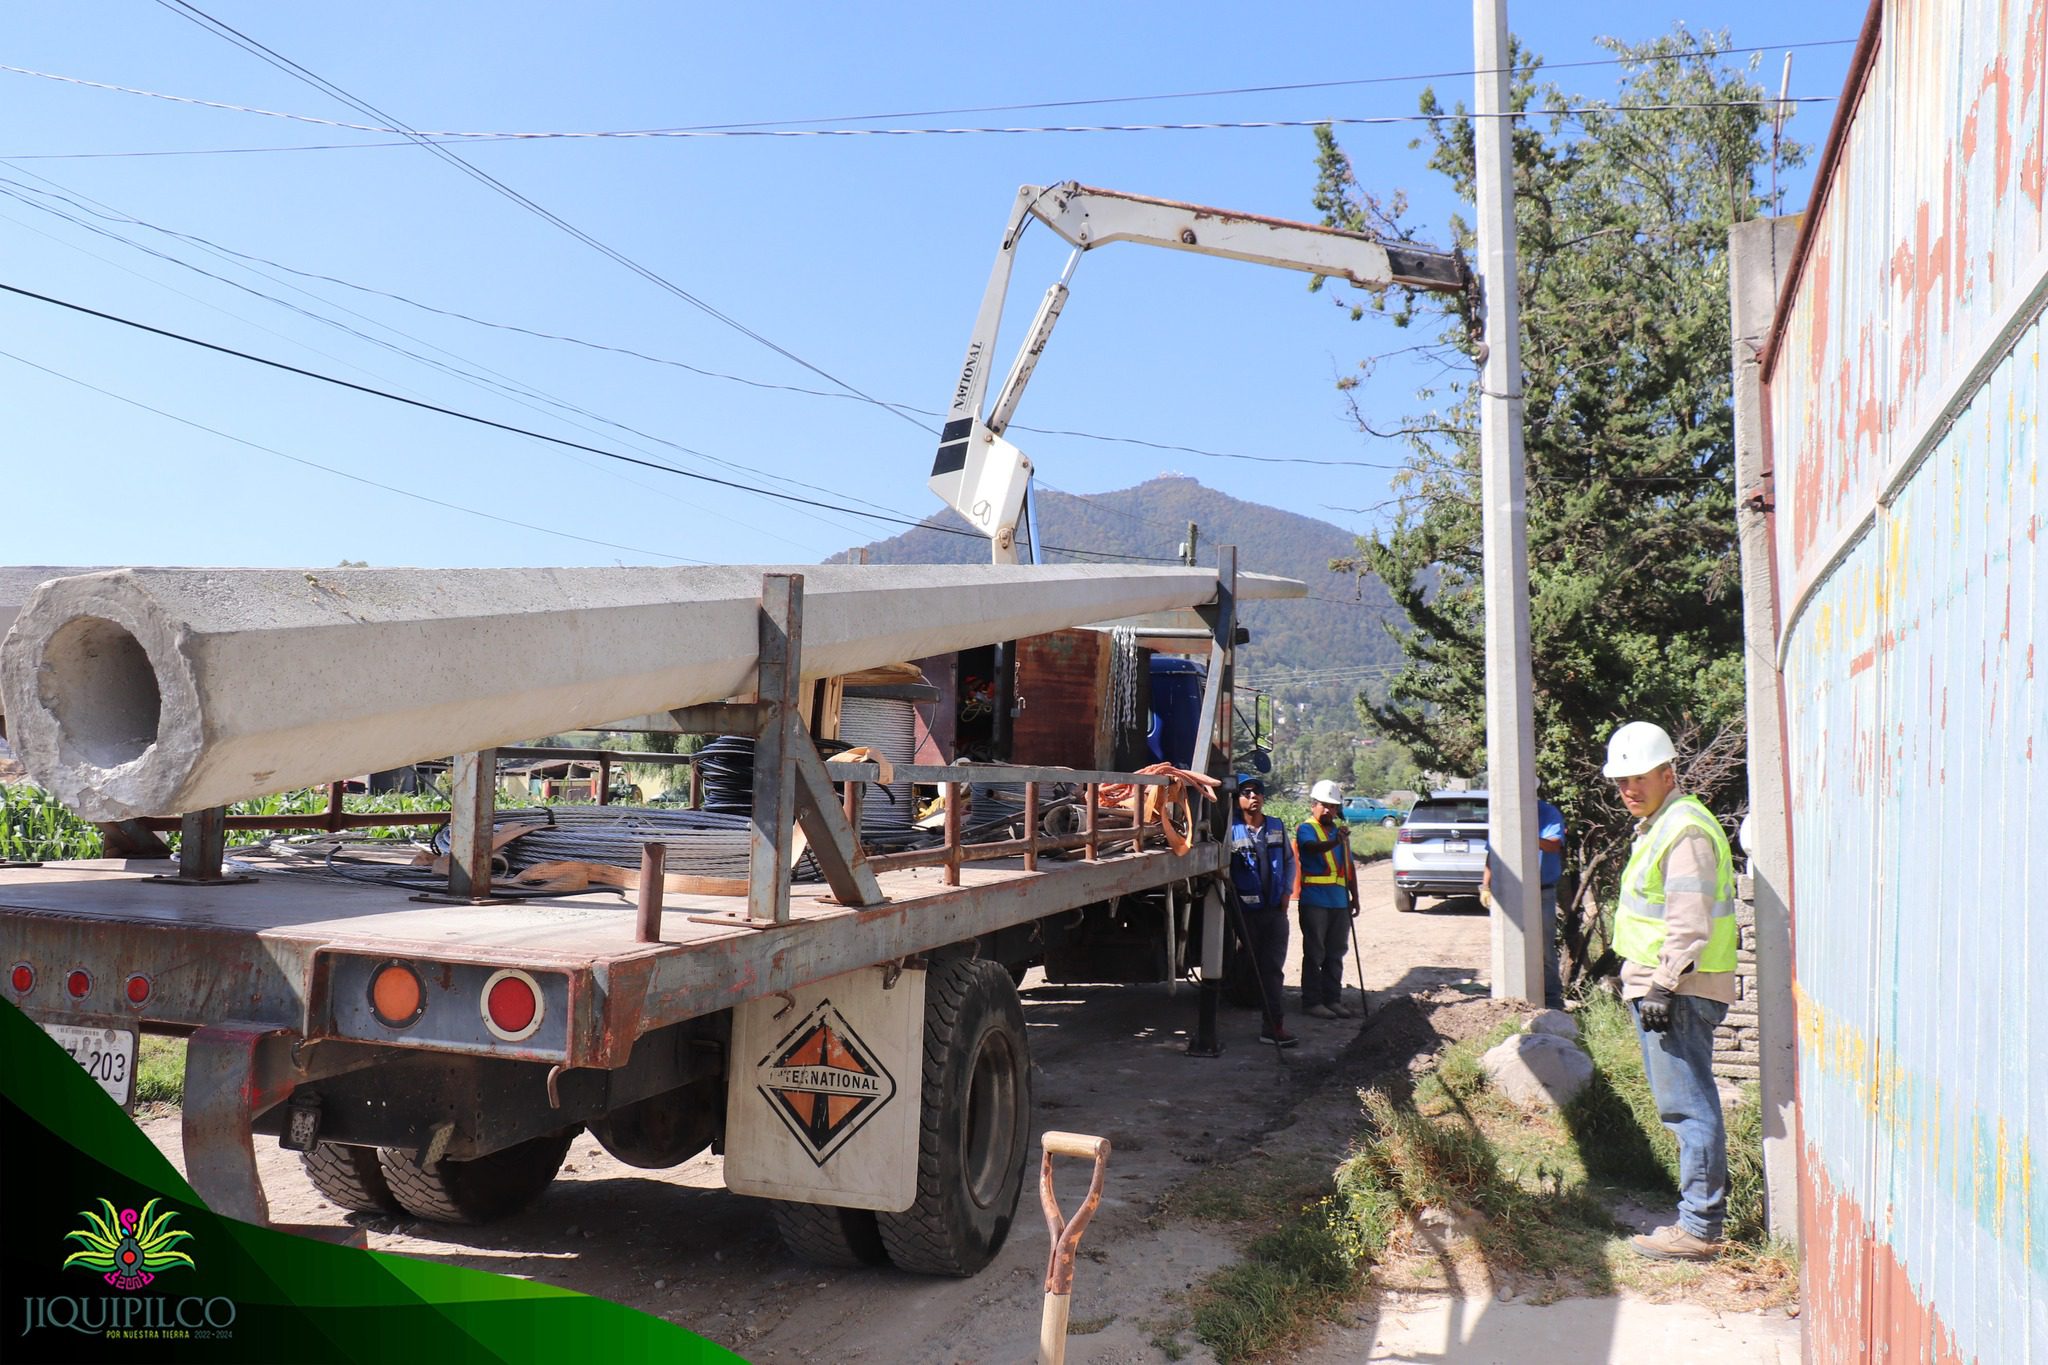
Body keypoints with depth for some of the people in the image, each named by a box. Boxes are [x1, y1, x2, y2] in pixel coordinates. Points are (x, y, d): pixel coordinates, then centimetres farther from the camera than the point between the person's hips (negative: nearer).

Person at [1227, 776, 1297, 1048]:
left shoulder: (1278, 827, 10)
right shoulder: (1232, 831, -4)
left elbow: (1289, 860, 18)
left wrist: (1287, 891, 8)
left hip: (1275, 909, 3)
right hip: (1245, 910, -3)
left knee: (1272, 967, 0)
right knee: (1250, 966, 6)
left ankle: (1273, 1025, -1)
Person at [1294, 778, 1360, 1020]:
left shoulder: (1341, 830, 17)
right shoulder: (1306, 828, -4)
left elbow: (1349, 866, 22)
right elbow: (1313, 847, -27)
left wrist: (1354, 897, 18)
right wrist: (1334, 842, -45)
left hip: (1339, 901, 7)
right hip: (1314, 900, -6)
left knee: (1335, 954, 10)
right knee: (1314, 953, -3)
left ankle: (1333, 999, 17)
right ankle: (1312, 1001, 1)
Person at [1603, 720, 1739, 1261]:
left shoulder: (1685, 830, -16)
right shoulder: (1657, 826, 18)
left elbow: (1690, 923, -22)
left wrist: (1663, 985, -22)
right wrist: (1637, 976, 26)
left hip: (1678, 991, -11)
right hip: (1660, 985, 11)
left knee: (1687, 1105, -7)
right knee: (1687, 1103, 16)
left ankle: (1699, 1227, -3)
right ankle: (1708, 1200, 25)